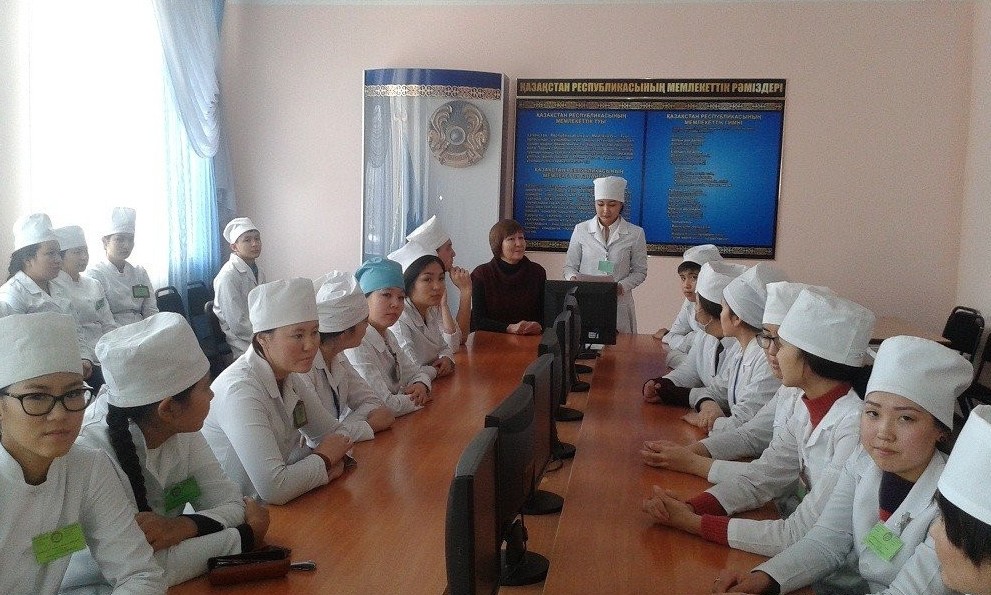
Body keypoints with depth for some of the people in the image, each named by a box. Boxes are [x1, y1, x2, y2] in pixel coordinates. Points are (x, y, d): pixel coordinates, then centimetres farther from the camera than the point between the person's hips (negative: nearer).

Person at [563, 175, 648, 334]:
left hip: (619, 305, 0)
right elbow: (570, 266, 10)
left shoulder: (635, 234, 1)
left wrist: (622, 286, -11)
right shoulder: (581, 230, 5)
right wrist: (573, 279, -11)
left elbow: (639, 271, 6)